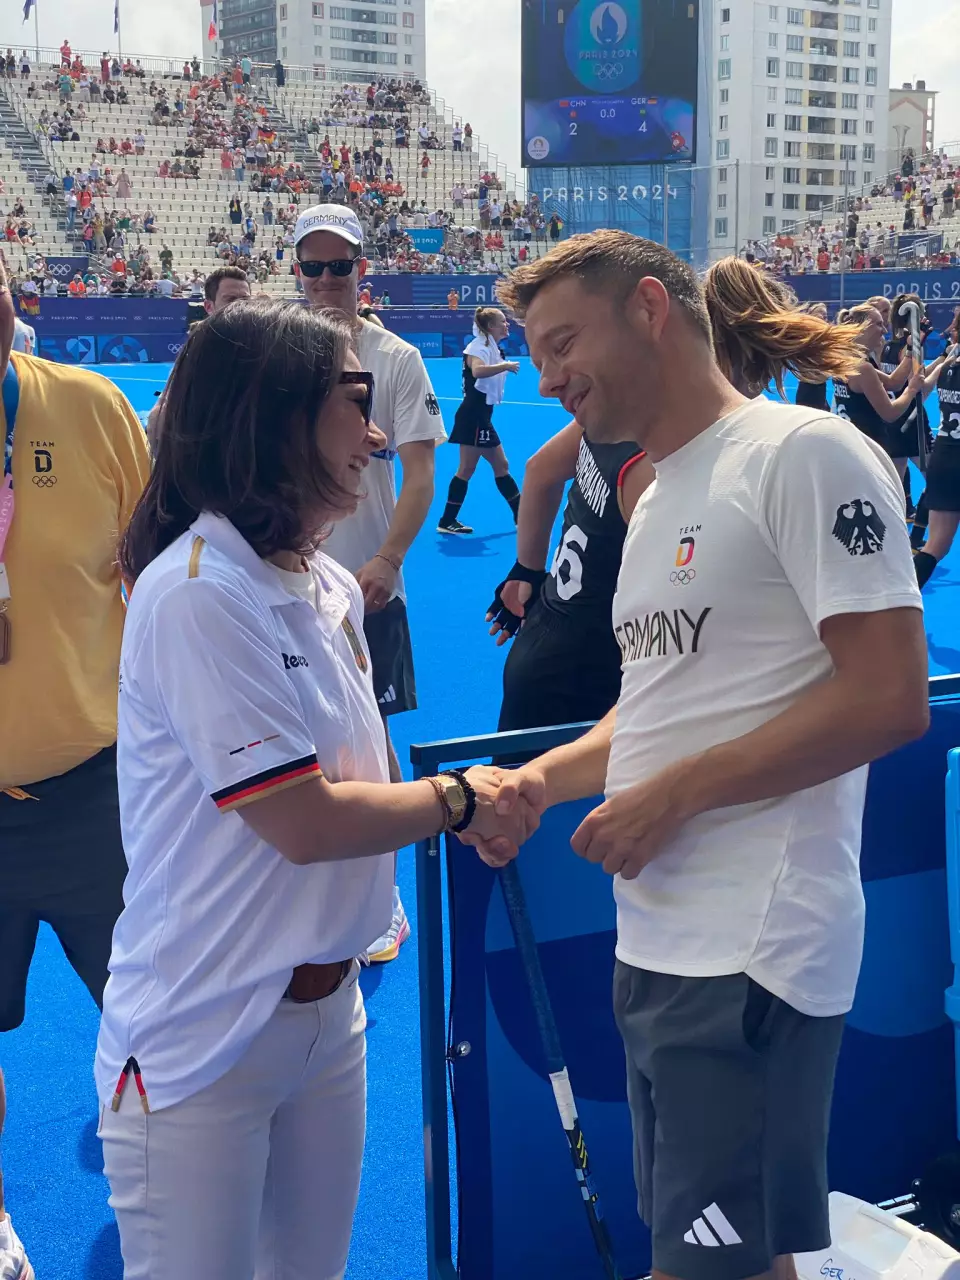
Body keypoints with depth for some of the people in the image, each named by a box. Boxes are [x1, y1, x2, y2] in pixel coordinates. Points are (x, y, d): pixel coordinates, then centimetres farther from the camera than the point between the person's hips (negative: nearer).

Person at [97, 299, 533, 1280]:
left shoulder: (331, 585, 4)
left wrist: (469, 805, -7)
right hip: (200, 1042, -7)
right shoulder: (197, 594, -21)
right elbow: (305, 824, -22)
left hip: (327, 1007, 8)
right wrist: (455, 800, -8)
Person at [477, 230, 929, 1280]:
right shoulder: (656, 500, 17)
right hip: (655, 942, 9)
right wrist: (539, 779, 7)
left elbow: (889, 698, -17)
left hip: (750, 954, -9)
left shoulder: (804, 453, -10)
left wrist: (673, 795, -16)